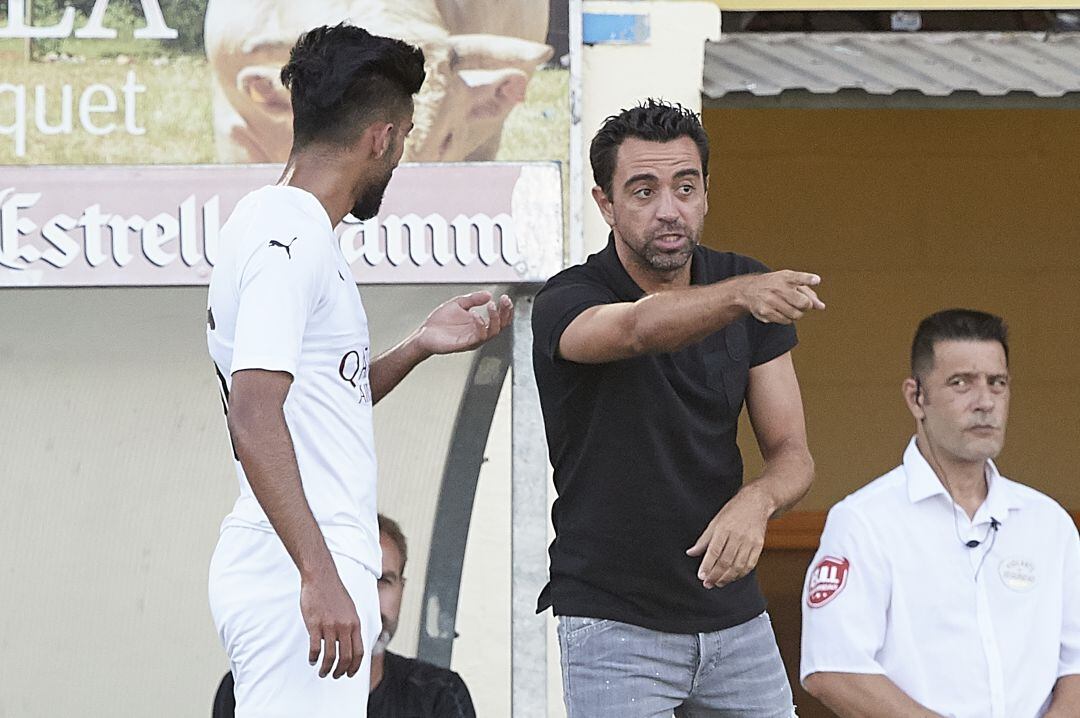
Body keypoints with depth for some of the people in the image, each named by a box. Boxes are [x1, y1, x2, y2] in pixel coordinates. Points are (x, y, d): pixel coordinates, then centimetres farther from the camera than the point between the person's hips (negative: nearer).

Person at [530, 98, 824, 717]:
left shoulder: (746, 284, 3)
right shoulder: (567, 303, -13)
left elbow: (794, 454, 2)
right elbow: (640, 328, -37)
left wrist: (755, 502, -21)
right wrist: (742, 296, -56)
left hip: (736, 618, 5)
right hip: (612, 623, -5)